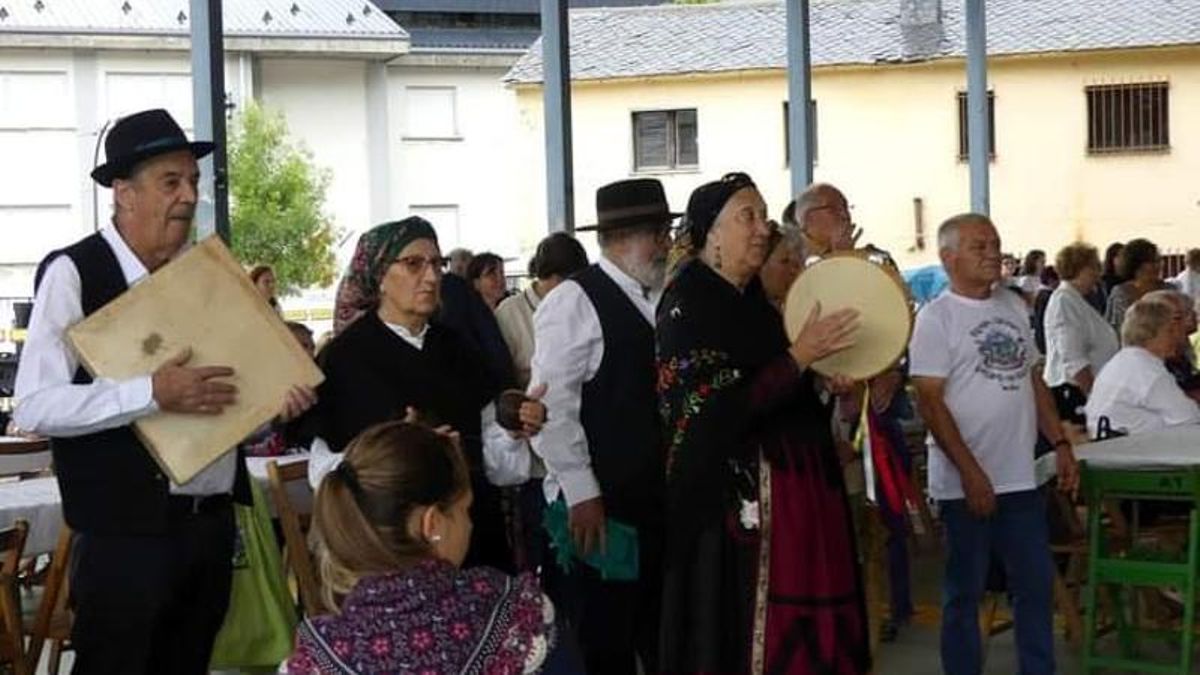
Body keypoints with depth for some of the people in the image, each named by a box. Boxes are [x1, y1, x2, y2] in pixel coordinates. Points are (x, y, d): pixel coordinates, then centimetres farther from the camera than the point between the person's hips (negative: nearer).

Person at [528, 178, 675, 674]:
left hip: (660, 498, 7)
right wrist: (581, 494, -17)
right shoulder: (574, 301, -12)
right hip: (599, 504, -7)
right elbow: (552, 404, -16)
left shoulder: (663, 299, 11)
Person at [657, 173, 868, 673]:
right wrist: (801, 355, -18)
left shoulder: (754, 302, 13)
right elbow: (718, 410, -20)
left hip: (793, 486, 8)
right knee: (743, 632, -3)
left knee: (800, 630, 8)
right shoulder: (688, 304, -10)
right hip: (736, 495, -8)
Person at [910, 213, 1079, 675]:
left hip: (1022, 479, 6)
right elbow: (930, 402, -14)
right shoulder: (936, 317, -9)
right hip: (966, 483, -6)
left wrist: (1060, 444, 9)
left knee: (1036, 585, 10)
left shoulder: (1014, 307, 10)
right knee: (965, 591, 4)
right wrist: (971, 472, -18)